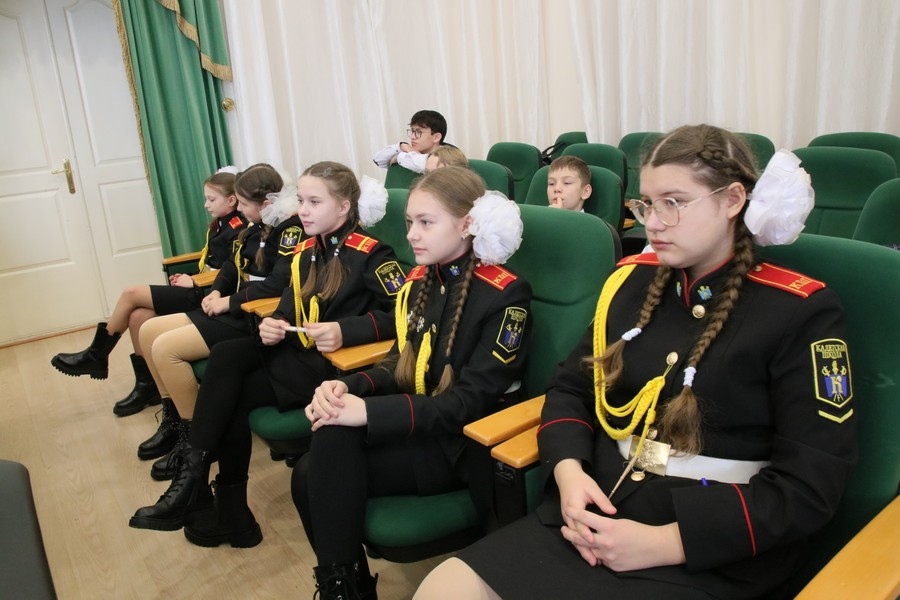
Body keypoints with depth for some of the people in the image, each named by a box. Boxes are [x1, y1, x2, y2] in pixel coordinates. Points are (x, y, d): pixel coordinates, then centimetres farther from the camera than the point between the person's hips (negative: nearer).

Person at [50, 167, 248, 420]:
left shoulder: (238, 232, -13)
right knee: (138, 316, -9)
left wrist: (194, 282, -14)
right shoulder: (221, 225, 15)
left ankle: (96, 356, 13)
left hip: (204, 295, -9)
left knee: (131, 294, -8)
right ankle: (147, 387, 2)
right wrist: (191, 278, 1)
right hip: (199, 289, 9)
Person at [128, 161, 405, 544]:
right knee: (225, 358, -19)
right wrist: (275, 324, -7)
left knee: (231, 395, -17)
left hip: (335, 364, -7)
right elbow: (291, 305, 17)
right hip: (297, 350, 7)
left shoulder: (368, 253, -10)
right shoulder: (306, 252, 13)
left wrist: (345, 331, -27)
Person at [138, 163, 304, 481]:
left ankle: (194, 438, -6)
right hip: (232, 308, 10)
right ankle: (173, 417, 17)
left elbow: (279, 283, -25)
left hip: (255, 318, -10)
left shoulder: (291, 228, -16)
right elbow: (233, 264, 21)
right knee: (149, 331, 7)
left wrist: (229, 301, -17)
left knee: (165, 348, -19)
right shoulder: (258, 227, 11)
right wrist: (216, 292, 1)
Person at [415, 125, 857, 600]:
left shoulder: (800, 312, -7)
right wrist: (568, 470, -7)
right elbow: (571, 387, 13)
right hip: (596, 515, 5)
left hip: (710, 557, -4)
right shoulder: (632, 281, 7)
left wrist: (664, 543, -17)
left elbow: (809, 485, -10)